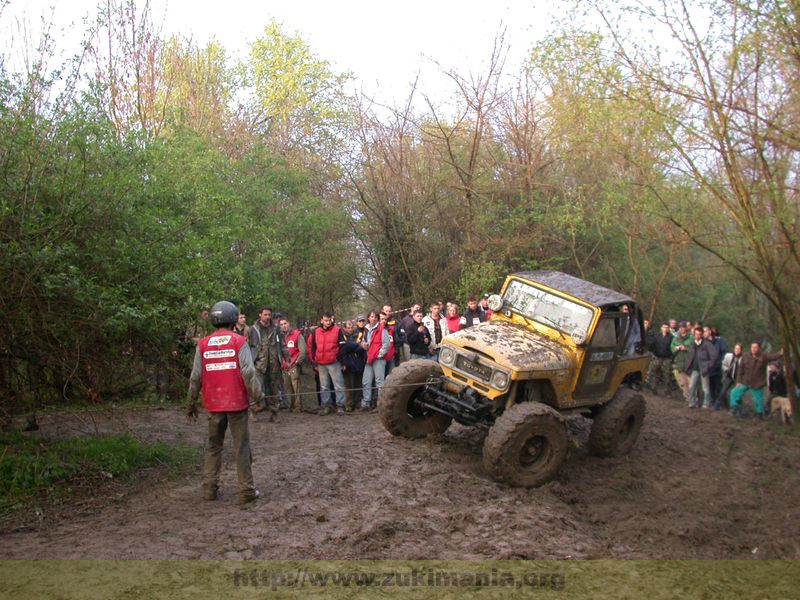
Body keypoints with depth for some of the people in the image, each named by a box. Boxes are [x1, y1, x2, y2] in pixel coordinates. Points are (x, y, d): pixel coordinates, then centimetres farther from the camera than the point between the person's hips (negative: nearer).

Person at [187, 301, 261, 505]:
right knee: (242, 446, 5)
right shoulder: (239, 342, -7)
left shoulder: (203, 344, 2)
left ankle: (209, 488, 18)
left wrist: (192, 403, 13)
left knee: (213, 446, 17)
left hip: (213, 404, 3)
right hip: (237, 403, -3)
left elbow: (196, 377, 3)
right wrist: (257, 395, -5)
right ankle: (246, 490, 7)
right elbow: (248, 372, -13)